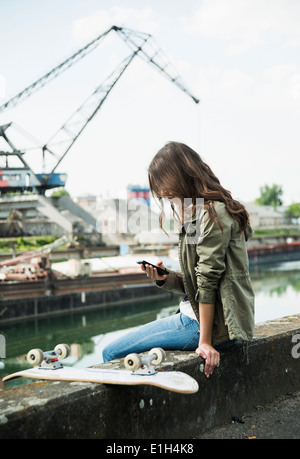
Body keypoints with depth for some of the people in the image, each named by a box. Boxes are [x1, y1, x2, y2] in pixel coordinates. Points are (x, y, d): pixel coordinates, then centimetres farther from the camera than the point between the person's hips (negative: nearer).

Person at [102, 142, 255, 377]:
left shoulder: (212, 214, -16)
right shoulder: (196, 213, 16)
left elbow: (208, 280, -20)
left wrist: (205, 341, -20)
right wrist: (165, 278, -3)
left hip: (215, 323, -11)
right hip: (196, 314, 11)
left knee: (112, 353, -9)